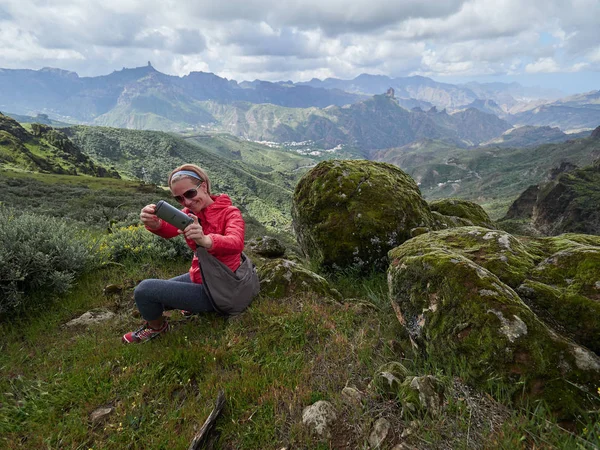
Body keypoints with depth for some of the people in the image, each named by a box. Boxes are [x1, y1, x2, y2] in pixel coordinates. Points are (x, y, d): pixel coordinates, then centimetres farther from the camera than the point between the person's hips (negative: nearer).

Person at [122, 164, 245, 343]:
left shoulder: (230, 213, -20)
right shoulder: (190, 212, 0)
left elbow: (236, 244, -41)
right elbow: (169, 230, -21)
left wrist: (205, 240, -61)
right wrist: (154, 223, -45)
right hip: (199, 277, 8)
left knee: (144, 290, -9)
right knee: (151, 292, 21)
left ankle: (157, 327, 20)